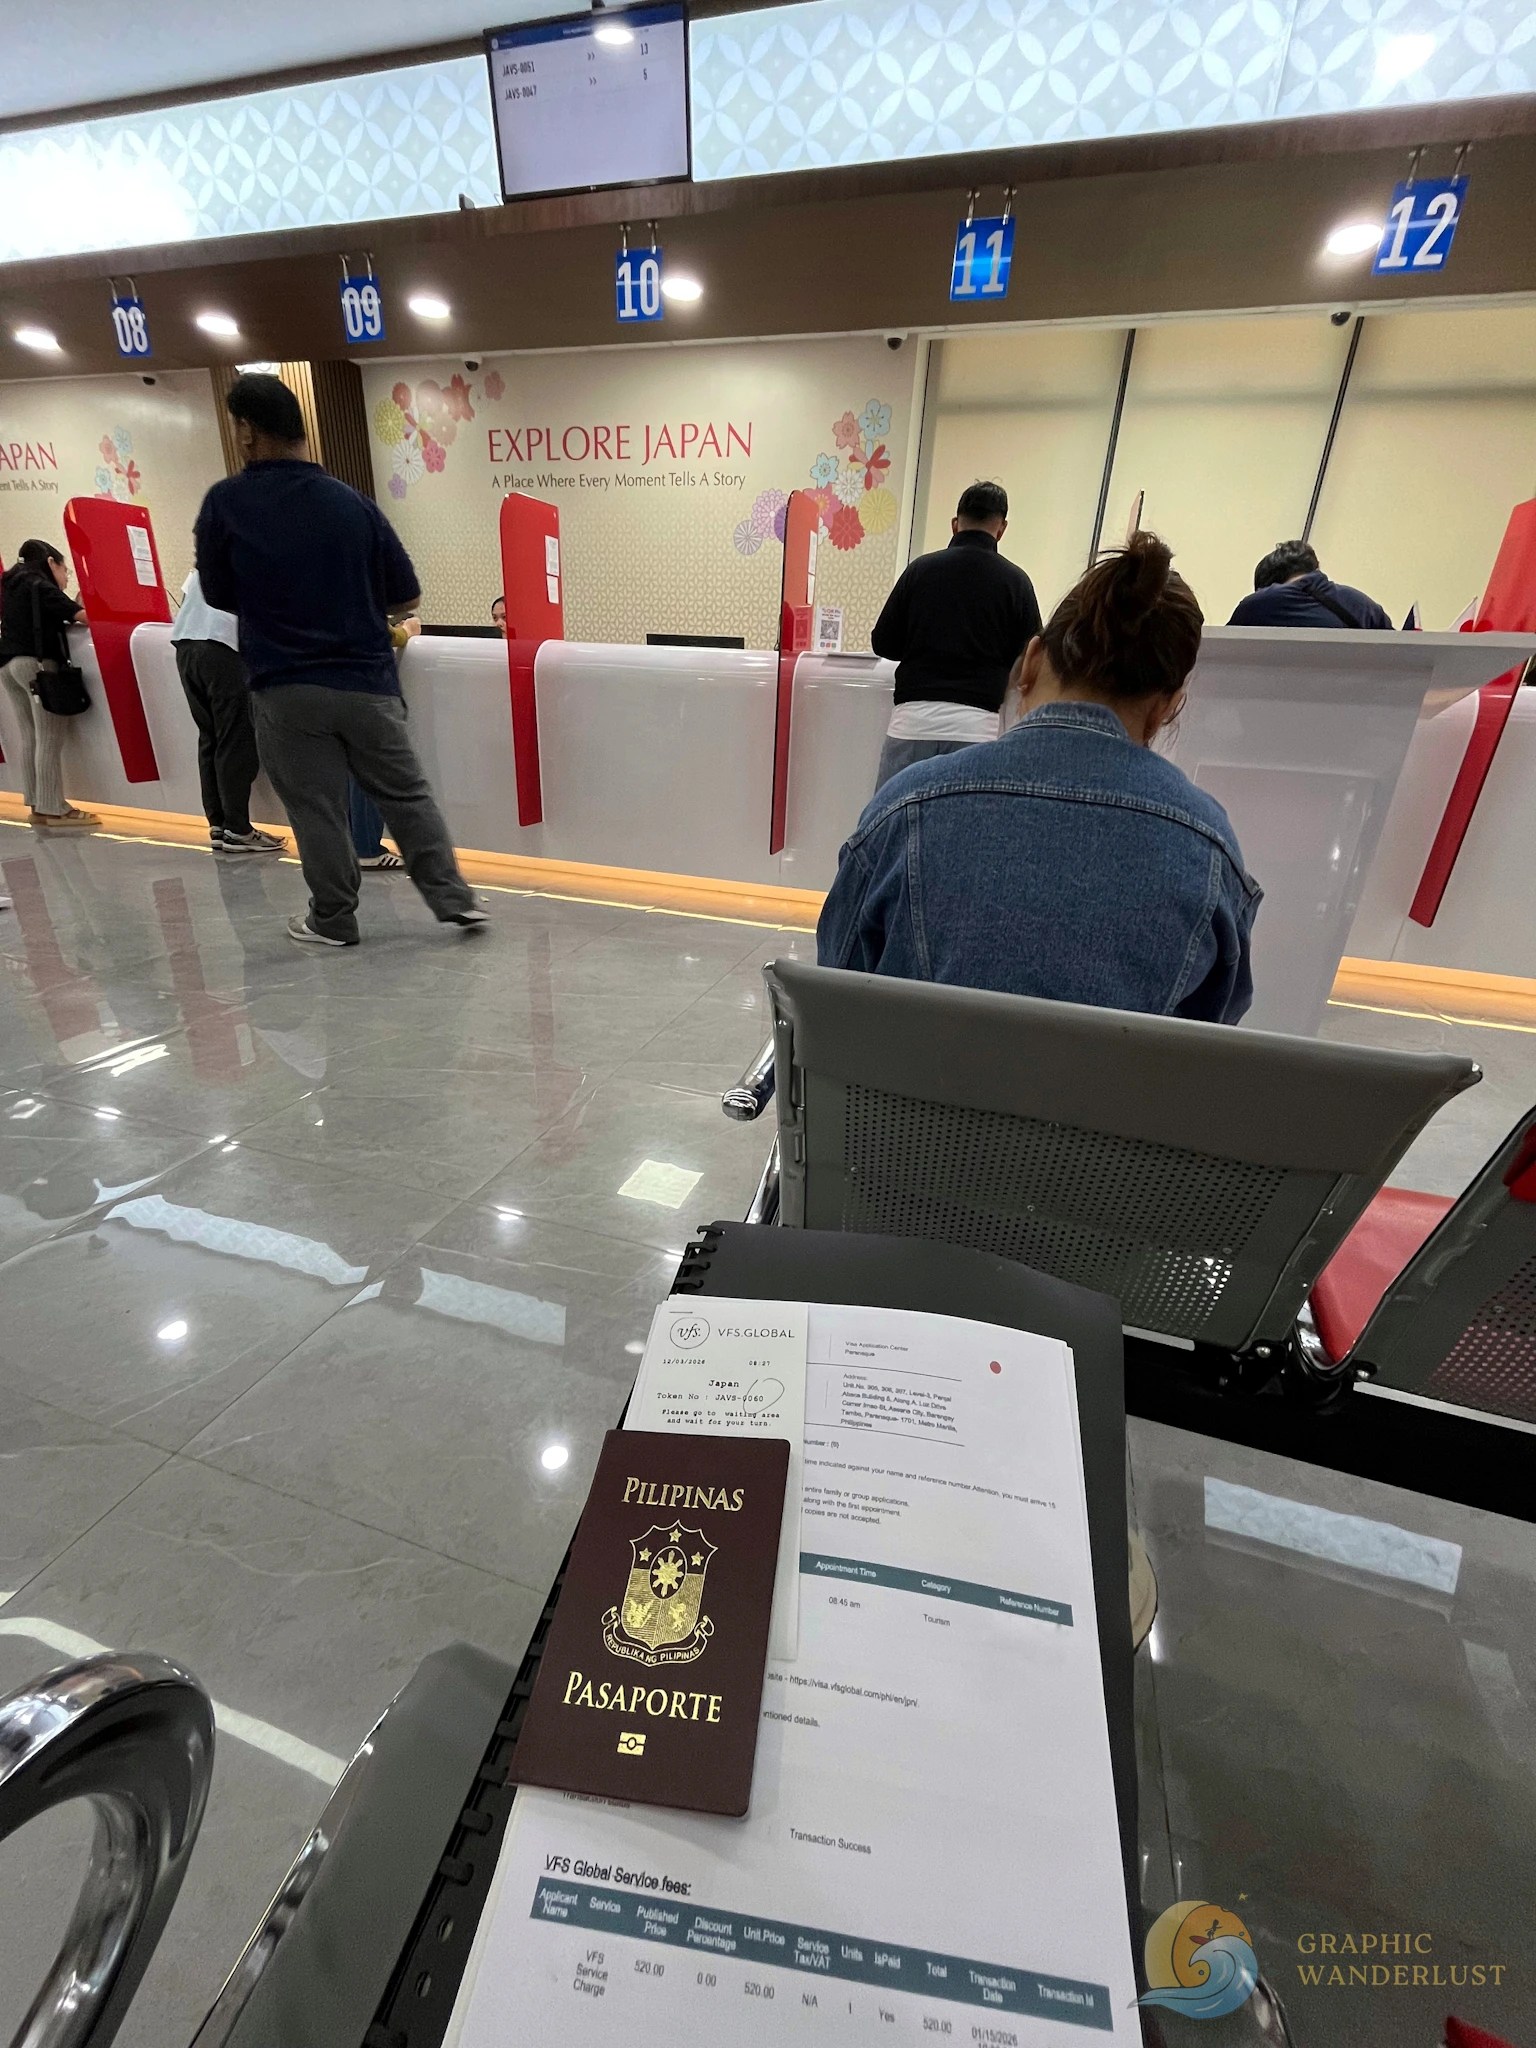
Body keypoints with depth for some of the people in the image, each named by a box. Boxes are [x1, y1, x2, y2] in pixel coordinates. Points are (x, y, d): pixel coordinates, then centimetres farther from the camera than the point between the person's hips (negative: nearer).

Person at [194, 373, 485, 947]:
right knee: (406, 795, 10)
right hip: (367, 680, 1)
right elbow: (405, 597, 4)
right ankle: (454, 898, 8)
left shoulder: (224, 503, -2)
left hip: (285, 688, -1)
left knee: (317, 810, 7)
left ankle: (333, 921, 16)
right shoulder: (354, 504, 0)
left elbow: (219, 594, 8)